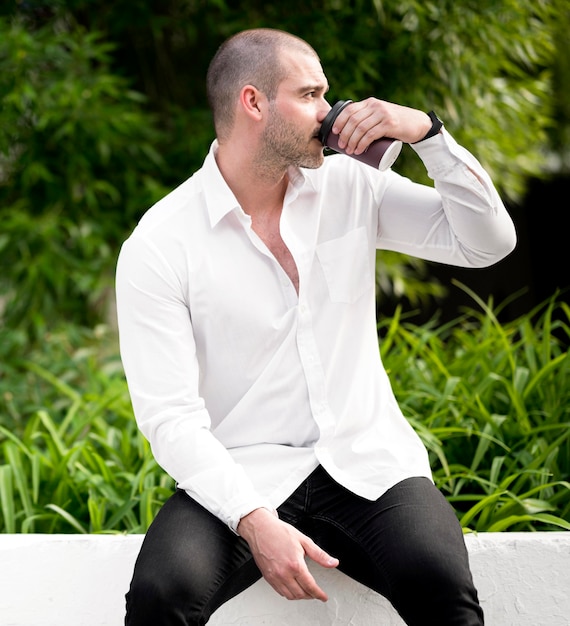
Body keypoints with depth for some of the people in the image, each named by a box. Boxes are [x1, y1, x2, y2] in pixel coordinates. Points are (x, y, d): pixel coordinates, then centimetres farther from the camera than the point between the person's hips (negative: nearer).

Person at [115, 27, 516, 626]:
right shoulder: (157, 247, -5)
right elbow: (170, 416, -11)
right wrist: (254, 520, -25)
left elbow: (487, 243, 8)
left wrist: (426, 131, -5)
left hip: (365, 464, 2)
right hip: (240, 474, -2)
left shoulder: (349, 185, 8)